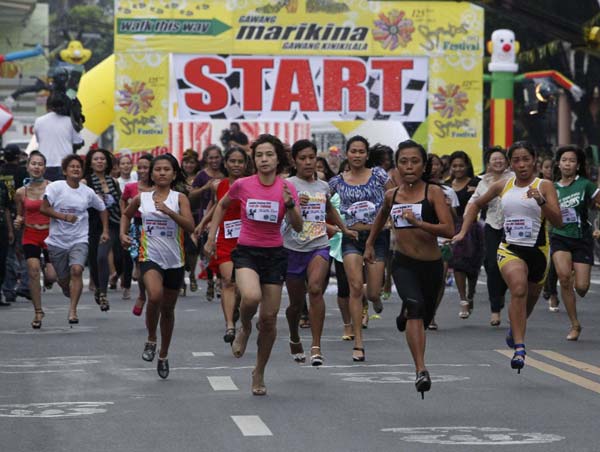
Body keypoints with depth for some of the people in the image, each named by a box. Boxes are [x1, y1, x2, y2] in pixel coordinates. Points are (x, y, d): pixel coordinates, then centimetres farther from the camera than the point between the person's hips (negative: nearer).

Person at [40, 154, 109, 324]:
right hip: (57, 240, 0)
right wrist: (64, 216, -22)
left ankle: (73, 310, -20)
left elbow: (102, 209, 18)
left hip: (79, 240, 0)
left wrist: (105, 231, 10)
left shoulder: (88, 192, 3)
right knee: (63, 279, 8)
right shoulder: (55, 187, -6)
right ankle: (69, 291, 45)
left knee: (77, 270, -23)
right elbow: (44, 208, -13)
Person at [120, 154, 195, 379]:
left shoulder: (179, 198, -2)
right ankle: (151, 339, -5)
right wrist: (123, 234, 8)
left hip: (174, 260, 1)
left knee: (168, 309, 13)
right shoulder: (141, 198, 4)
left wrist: (169, 211, -27)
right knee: (155, 295, -29)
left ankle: (163, 355, 31)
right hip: (150, 257, -1)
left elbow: (190, 226, -16)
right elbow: (126, 214, 24)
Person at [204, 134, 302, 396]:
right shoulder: (242, 185, -6)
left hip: (274, 255, 2)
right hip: (246, 252, -2)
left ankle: (259, 373, 23)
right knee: (251, 297, -33)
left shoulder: (286, 188, -4)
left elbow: (298, 227, -9)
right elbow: (221, 206, 14)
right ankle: (244, 328, 3)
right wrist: (211, 237, 10)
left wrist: (290, 204, -26)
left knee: (269, 319, 3)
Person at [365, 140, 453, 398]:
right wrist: (370, 243, 32)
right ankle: (421, 371, -34)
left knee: (424, 318, 16)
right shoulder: (392, 195, 4)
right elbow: (382, 216, 28)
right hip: (403, 263, 0)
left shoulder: (433, 192, -8)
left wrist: (418, 222, -28)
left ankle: (406, 313, 56)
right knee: (415, 305, -26)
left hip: (431, 265, 0)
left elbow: (449, 230, -18)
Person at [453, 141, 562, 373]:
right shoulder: (502, 186, 5)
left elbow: (558, 222, -13)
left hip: (537, 250, 1)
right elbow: (476, 204, 23)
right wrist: (463, 231, 14)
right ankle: (519, 348, -34)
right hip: (510, 248, 0)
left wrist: (541, 202, -28)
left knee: (530, 300, 17)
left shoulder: (545, 186, -3)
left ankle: (514, 329, 52)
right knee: (519, 289, -29)